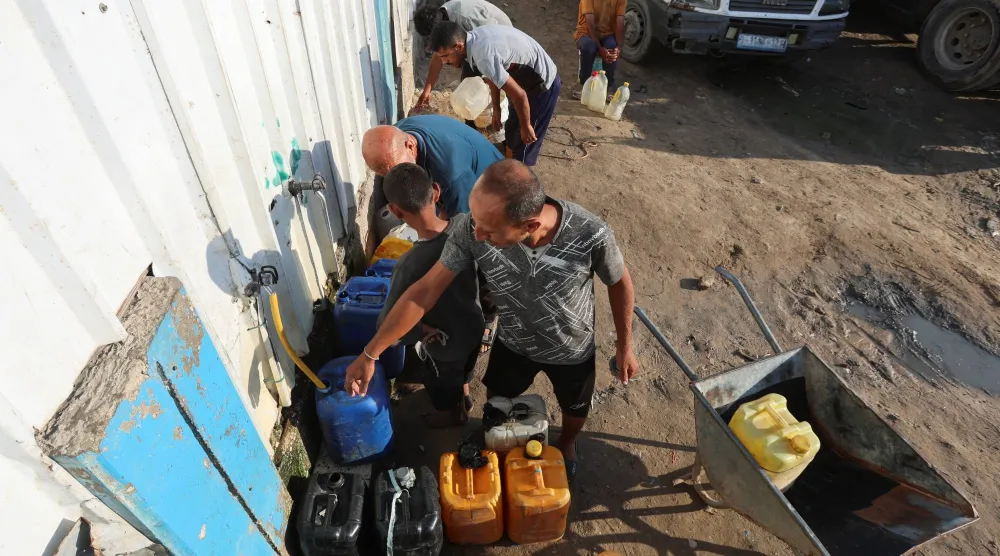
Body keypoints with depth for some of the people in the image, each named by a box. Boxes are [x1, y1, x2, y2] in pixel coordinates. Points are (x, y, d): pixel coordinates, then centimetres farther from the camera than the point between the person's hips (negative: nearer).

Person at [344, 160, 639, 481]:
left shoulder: (591, 236, -38)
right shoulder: (471, 228, -34)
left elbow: (620, 284, -16)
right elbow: (426, 290, -24)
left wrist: (624, 346, -3)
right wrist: (370, 353, -19)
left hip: (571, 350, -1)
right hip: (512, 343, 2)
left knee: (574, 410, 28)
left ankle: (566, 444, 66)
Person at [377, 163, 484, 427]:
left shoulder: (410, 265, -41)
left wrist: (424, 331, -18)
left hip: (444, 348, -5)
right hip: (475, 326, 5)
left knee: (444, 389, 31)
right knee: (463, 370, 38)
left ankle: (452, 415, 62)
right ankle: (464, 397, 68)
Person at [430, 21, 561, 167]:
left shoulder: (483, 56, -33)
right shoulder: (474, 38, -6)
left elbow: (519, 95, -30)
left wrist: (526, 127, -16)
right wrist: (496, 109, 16)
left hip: (543, 84, -9)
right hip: (529, 77, 9)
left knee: (523, 144, 1)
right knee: (512, 133, 20)